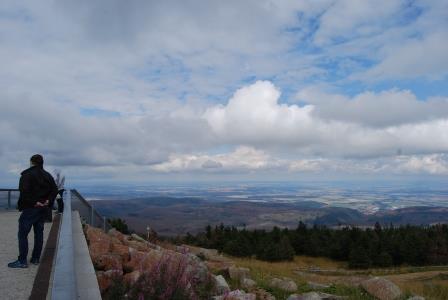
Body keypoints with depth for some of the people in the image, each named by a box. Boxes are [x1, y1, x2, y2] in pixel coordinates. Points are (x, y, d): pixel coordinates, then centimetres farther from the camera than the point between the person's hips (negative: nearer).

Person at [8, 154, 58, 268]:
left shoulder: (27, 174, -10)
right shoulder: (47, 175, 10)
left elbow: (24, 191, -21)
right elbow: (55, 190, 10)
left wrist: (33, 202, -16)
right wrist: (48, 201, 2)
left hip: (30, 208, -7)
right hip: (43, 209, 7)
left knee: (22, 234, 0)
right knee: (39, 233, 12)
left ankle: (22, 261, -1)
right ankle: (35, 258, 17)